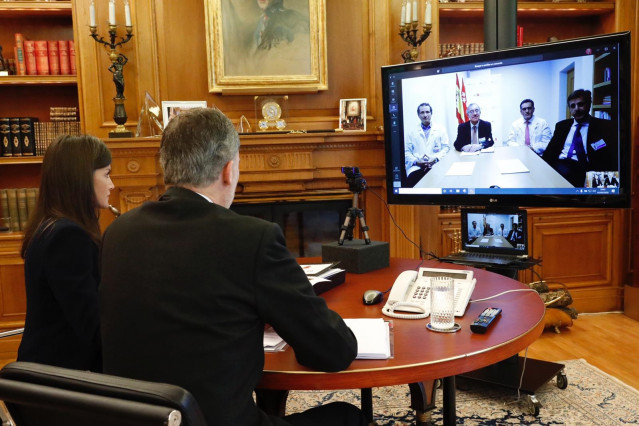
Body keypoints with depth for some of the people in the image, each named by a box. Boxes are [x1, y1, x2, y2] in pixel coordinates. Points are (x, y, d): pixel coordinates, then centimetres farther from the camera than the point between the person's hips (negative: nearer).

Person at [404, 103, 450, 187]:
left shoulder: (440, 129, 16)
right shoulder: (412, 132, 17)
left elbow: (446, 148, 9)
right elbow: (407, 152, 11)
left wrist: (435, 158, -10)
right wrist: (416, 161, -9)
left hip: (435, 165, 0)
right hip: (417, 166, 0)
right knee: (412, 178, -34)